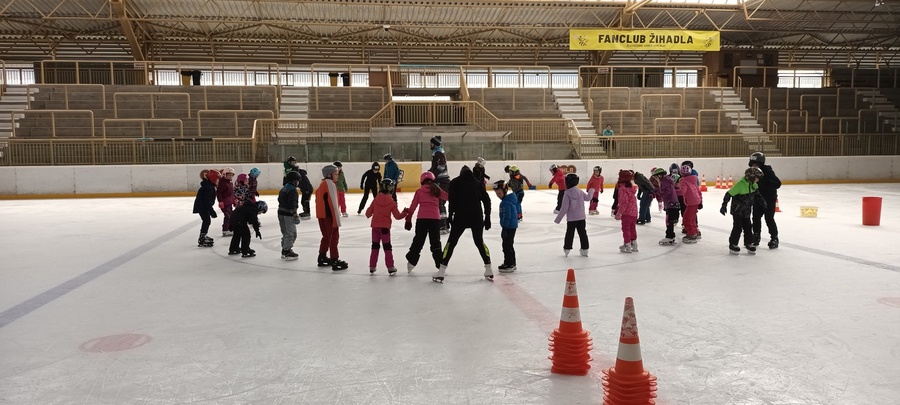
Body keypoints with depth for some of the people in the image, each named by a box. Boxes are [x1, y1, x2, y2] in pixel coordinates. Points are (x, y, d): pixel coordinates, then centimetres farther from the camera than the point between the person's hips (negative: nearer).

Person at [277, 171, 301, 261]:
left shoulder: (284, 188, 14)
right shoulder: (292, 190, -16)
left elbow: (280, 199, 21)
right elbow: (292, 203, -23)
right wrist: (295, 214, -19)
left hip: (281, 213, 10)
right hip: (288, 214, -10)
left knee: (286, 233, 18)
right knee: (291, 233, -5)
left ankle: (285, 251, 25)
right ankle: (287, 252, -4)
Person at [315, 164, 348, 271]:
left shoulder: (322, 184, 16)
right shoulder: (330, 184, -13)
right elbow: (333, 203, -18)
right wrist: (337, 220, -19)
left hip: (321, 215, 9)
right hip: (329, 215, -9)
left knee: (326, 237, 20)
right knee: (334, 237, -5)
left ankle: (322, 258, 28)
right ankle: (335, 261, -5)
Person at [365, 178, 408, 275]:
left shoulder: (376, 199, 1)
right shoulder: (392, 202, -8)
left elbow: (369, 212, 7)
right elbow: (397, 216, -5)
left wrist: (368, 215, 29)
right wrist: (405, 212, 10)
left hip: (375, 226, 3)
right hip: (385, 227, -3)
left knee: (375, 246, 13)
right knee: (387, 247, 4)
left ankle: (372, 267, 16)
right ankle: (390, 268, 3)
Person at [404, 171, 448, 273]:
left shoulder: (419, 191, 8)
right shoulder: (437, 190, 8)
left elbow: (413, 207, 5)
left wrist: (408, 219, 9)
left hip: (422, 218, 0)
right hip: (435, 218, 0)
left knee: (418, 240, 11)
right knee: (435, 241, 10)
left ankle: (411, 262, 10)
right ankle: (439, 263, 10)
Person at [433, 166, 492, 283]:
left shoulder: (455, 182, 9)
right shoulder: (477, 182, 16)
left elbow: (452, 200, -5)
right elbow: (486, 200, 8)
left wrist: (450, 216, -1)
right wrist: (487, 218, 11)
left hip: (460, 216, -2)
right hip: (477, 217, 2)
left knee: (451, 242, 6)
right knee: (479, 242, 19)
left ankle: (441, 272, 1)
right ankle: (489, 270, 16)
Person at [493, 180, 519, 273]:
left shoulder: (505, 203, -21)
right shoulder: (511, 200, 11)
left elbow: (506, 217, -24)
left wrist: (504, 229, -21)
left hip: (509, 227, -10)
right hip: (512, 226, 10)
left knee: (507, 246, -2)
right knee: (509, 245, 19)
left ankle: (509, 265, 4)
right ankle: (512, 263, 28)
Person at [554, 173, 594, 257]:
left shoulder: (567, 193, -16)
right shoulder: (580, 192, -2)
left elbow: (564, 208, -18)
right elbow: (588, 198, 18)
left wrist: (558, 218, -10)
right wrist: (591, 192, 40)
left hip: (571, 218, -4)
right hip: (581, 217, 4)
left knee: (569, 233, 7)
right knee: (582, 233, 11)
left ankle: (567, 249, 11)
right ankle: (585, 249, 16)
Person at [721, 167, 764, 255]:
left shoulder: (753, 185, 0)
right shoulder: (740, 185, -25)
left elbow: (756, 193, 22)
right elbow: (729, 194, -21)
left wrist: (762, 201, 24)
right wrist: (724, 205, -21)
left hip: (746, 211, 7)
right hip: (737, 211, -7)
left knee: (748, 227, 11)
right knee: (737, 227, -4)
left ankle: (749, 243, 24)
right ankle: (732, 245, 7)